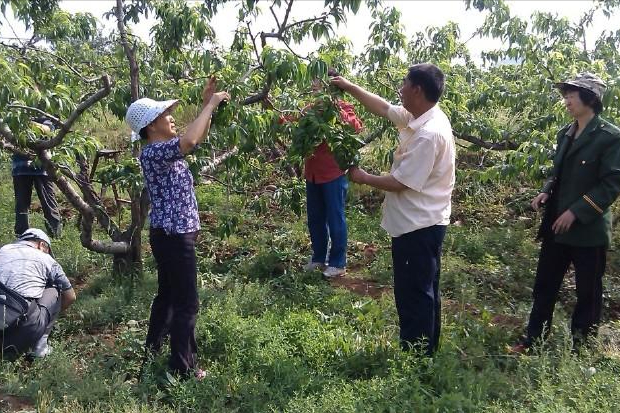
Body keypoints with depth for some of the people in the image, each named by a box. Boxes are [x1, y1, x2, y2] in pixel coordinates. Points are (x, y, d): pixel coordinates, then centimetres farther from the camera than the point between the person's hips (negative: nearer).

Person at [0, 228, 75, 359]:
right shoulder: (45, 258, 11)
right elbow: (70, 297, 21)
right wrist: (54, 312, 40)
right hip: (25, 328, -4)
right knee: (54, 291, 20)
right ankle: (40, 344, 8)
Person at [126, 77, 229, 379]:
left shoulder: (164, 148, 10)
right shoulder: (152, 152, -20)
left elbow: (198, 138, 19)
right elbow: (189, 141, -37)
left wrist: (207, 105, 6)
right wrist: (210, 105, -26)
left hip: (172, 233, 10)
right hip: (173, 236, -10)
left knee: (167, 294, 22)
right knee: (186, 303, -1)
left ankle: (152, 350, 38)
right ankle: (183, 368, 10)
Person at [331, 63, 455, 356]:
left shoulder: (429, 134, -26)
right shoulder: (418, 118, 4)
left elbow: (400, 183, -23)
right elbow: (383, 108, 19)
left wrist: (363, 178, -8)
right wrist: (349, 87, 19)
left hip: (418, 226, -10)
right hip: (422, 223, 10)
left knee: (412, 294, 2)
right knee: (423, 291, 20)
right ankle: (426, 351, 36)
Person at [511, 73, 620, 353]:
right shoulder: (565, 133, 10)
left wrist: (575, 212, -20)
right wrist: (546, 193, -1)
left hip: (588, 230, -6)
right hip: (556, 225, 7)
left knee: (588, 292, 9)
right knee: (544, 285, 13)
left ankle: (580, 348, 24)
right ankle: (533, 340, 26)